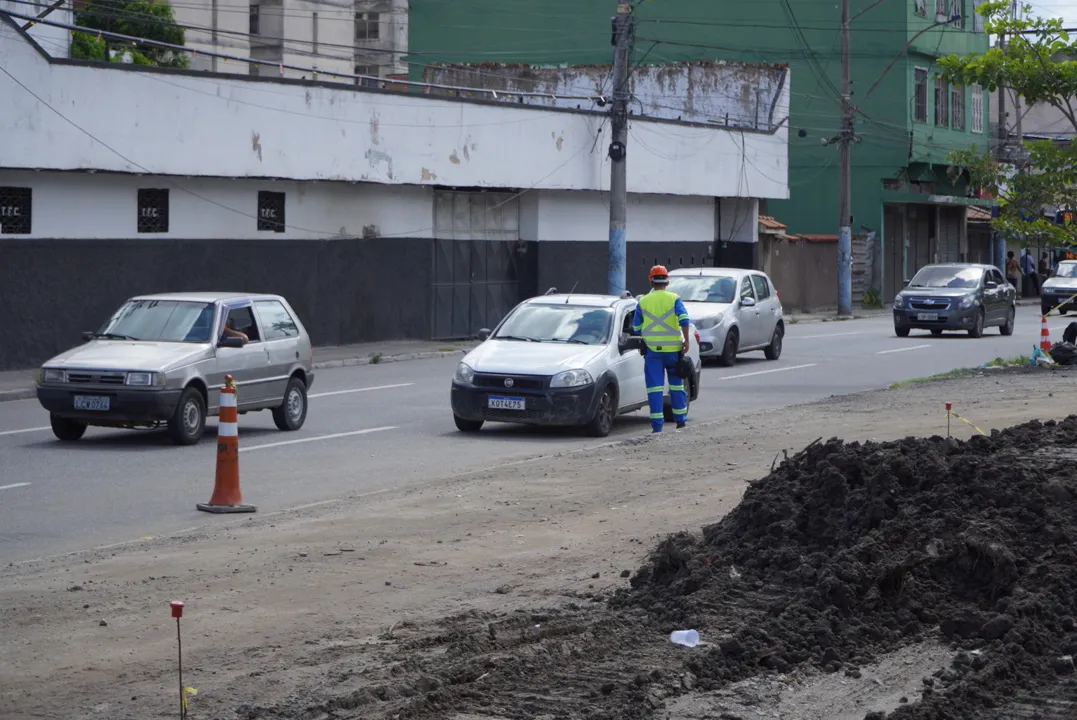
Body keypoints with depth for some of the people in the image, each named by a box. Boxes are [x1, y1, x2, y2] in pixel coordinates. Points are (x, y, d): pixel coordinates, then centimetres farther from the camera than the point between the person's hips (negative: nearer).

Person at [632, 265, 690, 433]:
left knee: (655, 387, -1)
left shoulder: (643, 302, 5)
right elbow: (684, 319, -13)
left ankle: (657, 424, -7)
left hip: (652, 349, 0)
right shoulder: (674, 299, 1)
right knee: (676, 384, 15)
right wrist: (686, 340, -7)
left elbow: (636, 328, 9)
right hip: (673, 348, 0)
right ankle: (681, 419, 22)